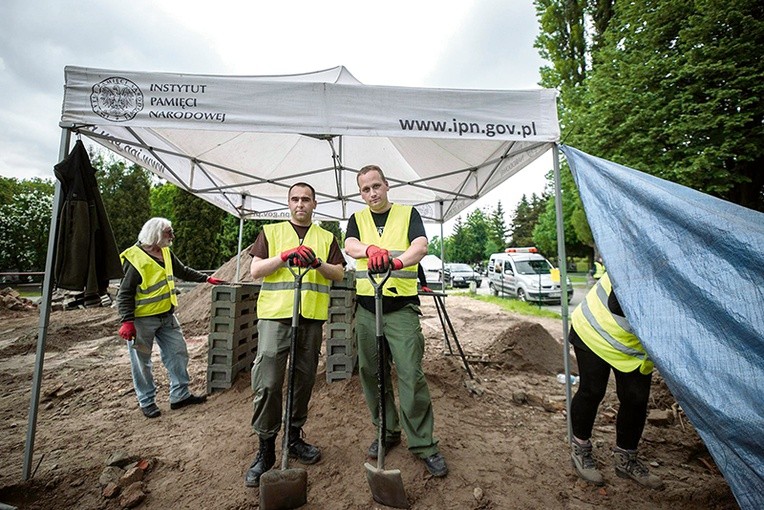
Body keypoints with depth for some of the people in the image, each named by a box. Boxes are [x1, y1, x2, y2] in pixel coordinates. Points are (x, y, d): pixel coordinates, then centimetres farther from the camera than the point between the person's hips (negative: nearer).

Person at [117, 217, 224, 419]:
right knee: (142, 362, 7)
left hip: (167, 316, 8)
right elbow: (125, 293, -16)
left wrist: (206, 278, 15)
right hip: (142, 319, -8)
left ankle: (180, 395, 21)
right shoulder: (136, 259, -17)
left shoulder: (166, 253, 5)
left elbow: (182, 271, 19)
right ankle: (146, 402, 24)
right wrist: (127, 321, -21)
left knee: (178, 353, 9)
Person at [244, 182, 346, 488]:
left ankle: (294, 437, 29)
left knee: (304, 380, 11)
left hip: (312, 317, 2)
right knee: (267, 382, -5)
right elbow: (255, 270, 1)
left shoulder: (326, 238, 14)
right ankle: (265, 448, 13)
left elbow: (340, 274, 7)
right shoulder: (271, 232, 10)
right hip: (275, 314, -2)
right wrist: (285, 255, -13)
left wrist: (318, 263, -12)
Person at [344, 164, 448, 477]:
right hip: (366, 308, 4)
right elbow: (350, 245, -10)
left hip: (401, 307, -3)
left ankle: (423, 444, 13)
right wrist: (372, 249, -33)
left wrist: (397, 261, -35)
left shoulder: (408, 214, 5)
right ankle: (387, 432, 30)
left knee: (411, 375, -4)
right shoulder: (358, 219, 12)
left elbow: (421, 246, -13)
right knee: (372, 375, 11)